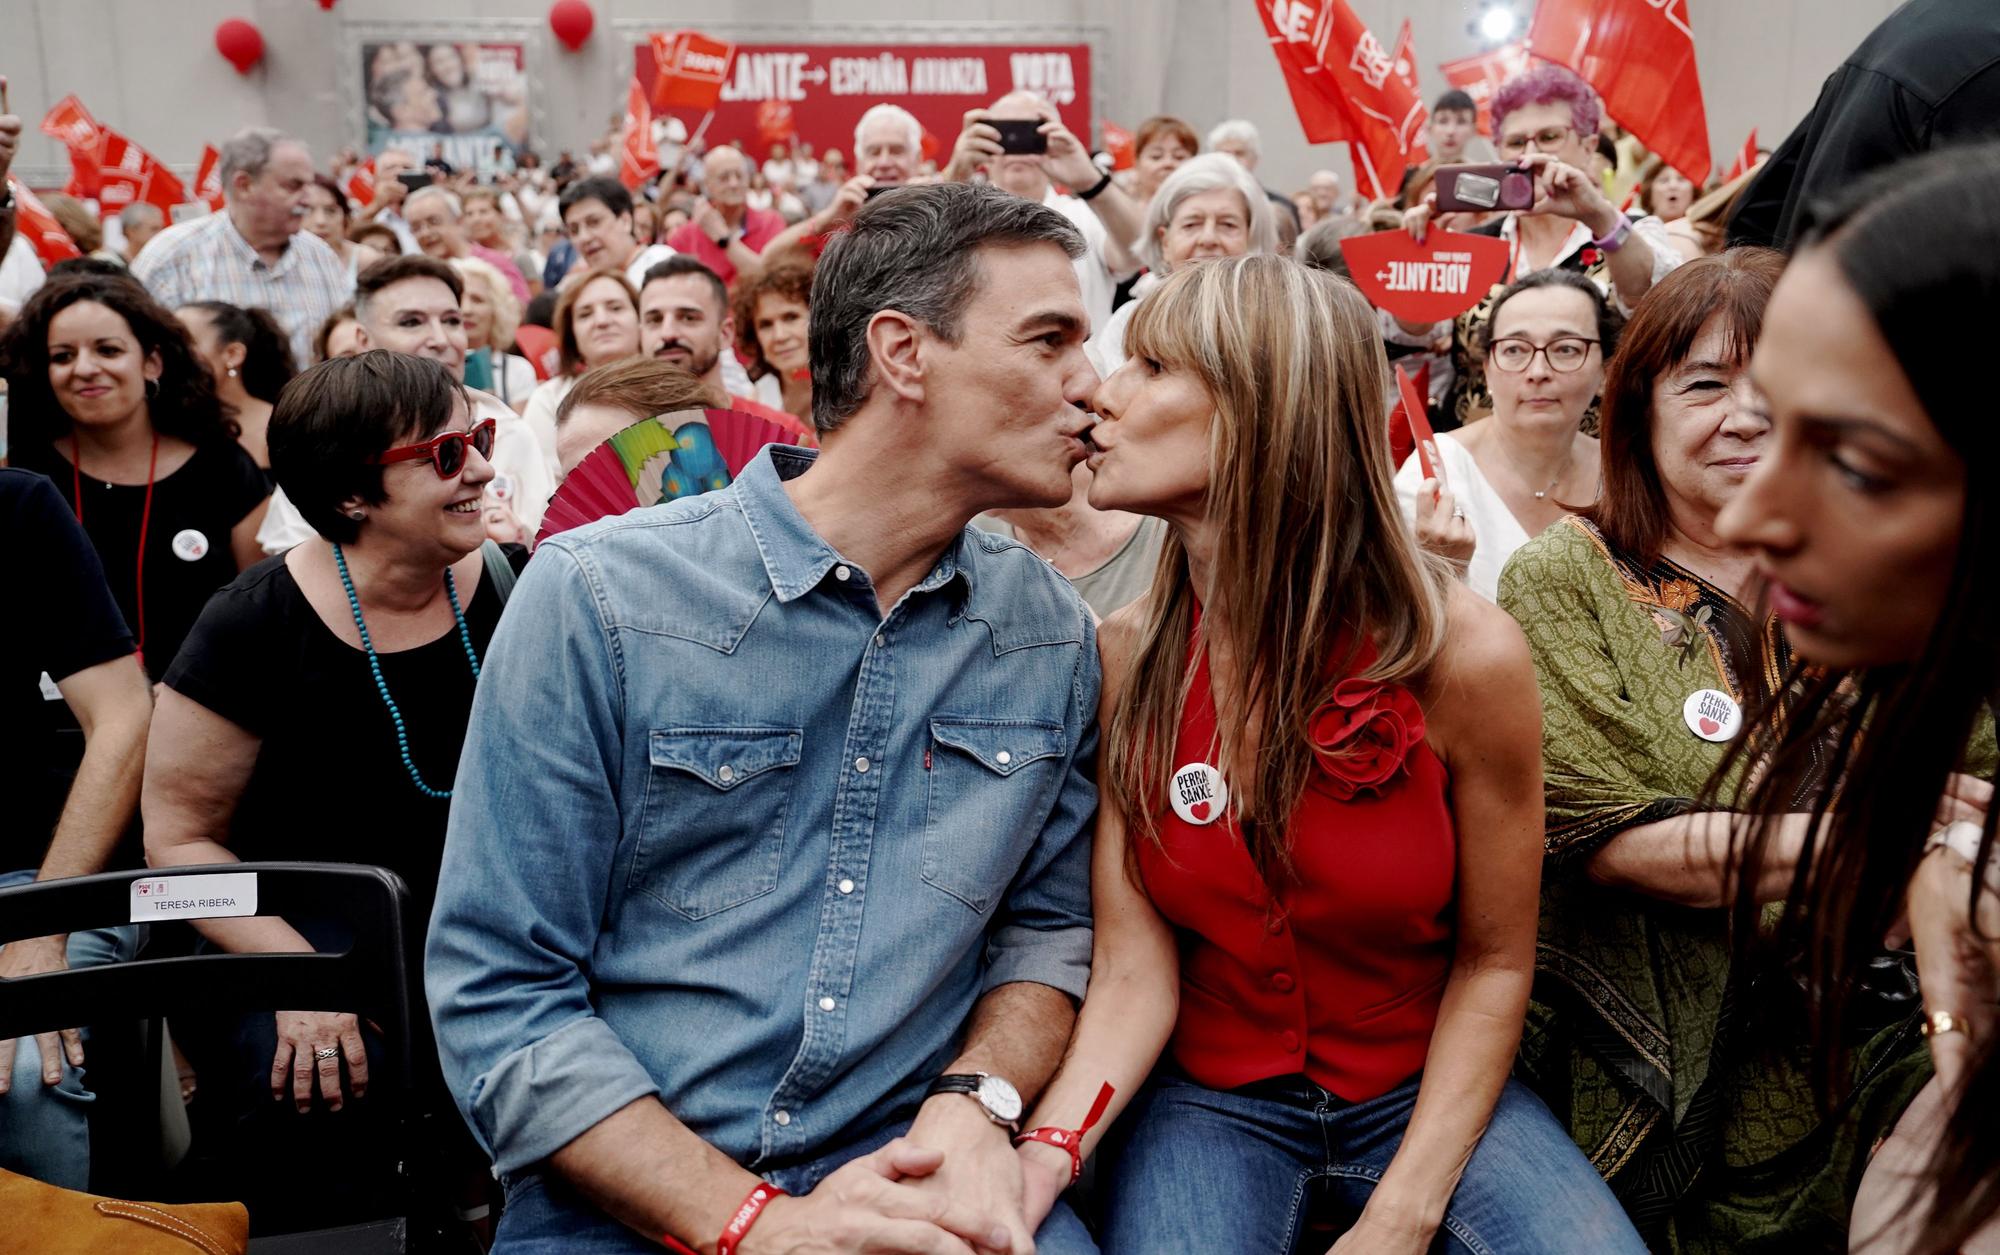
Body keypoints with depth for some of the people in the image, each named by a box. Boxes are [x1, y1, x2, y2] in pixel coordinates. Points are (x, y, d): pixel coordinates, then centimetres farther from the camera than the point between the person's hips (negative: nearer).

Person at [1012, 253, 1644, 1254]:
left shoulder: (1464, 655, -17)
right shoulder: (1120, 658, -11)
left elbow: (1493, 961, -8)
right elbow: (1133, 967, -11)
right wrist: (1044, 1151, -28)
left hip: (1426, 1091, 1)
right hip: (1211, 1097, 0)